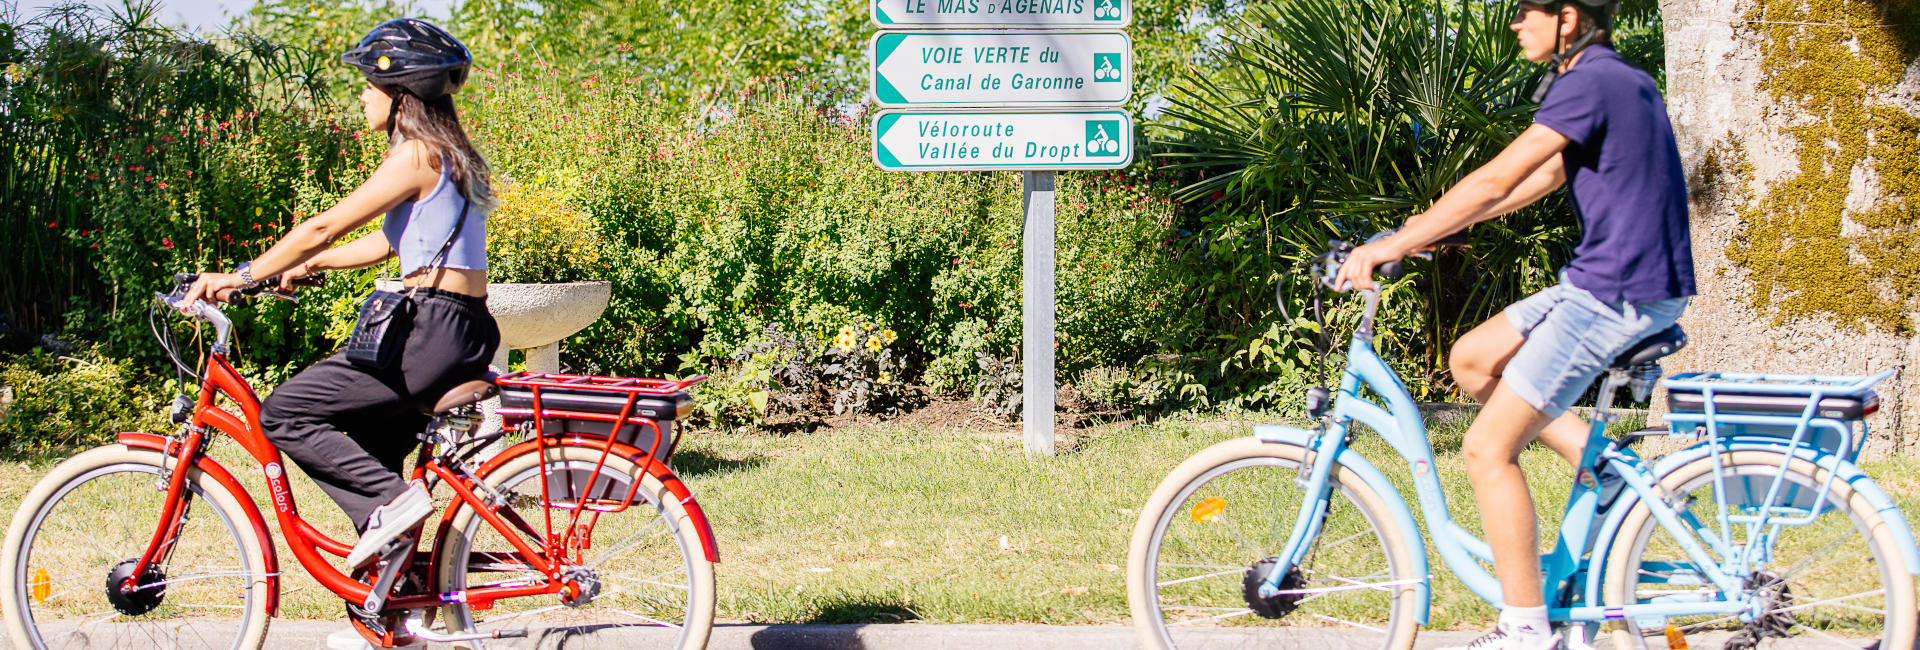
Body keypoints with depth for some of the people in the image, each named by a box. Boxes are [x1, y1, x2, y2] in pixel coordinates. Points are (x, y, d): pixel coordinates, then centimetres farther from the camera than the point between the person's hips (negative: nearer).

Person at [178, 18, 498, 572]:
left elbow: (323, 228, -12)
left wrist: (242, 277, -5)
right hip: (464, 332, 10)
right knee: (363, 448, 19)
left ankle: (391, 500, -15)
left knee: (284, 414, -6)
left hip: (434, 332, -10)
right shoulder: (449, 154, 18)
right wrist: (309, 265, 29)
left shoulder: (417, 155, -11)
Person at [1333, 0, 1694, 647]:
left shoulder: (1590, 83, -16)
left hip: (1619, 294, -10)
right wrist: (1435, 225, 22)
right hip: (1601, 280, 10)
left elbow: (1498, 180, -20)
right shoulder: (1621, 79, 16)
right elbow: (1546, 175, 23)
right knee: (1471, 360, 16)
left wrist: (1397, 243, -15)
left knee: (1487, 449, -6)